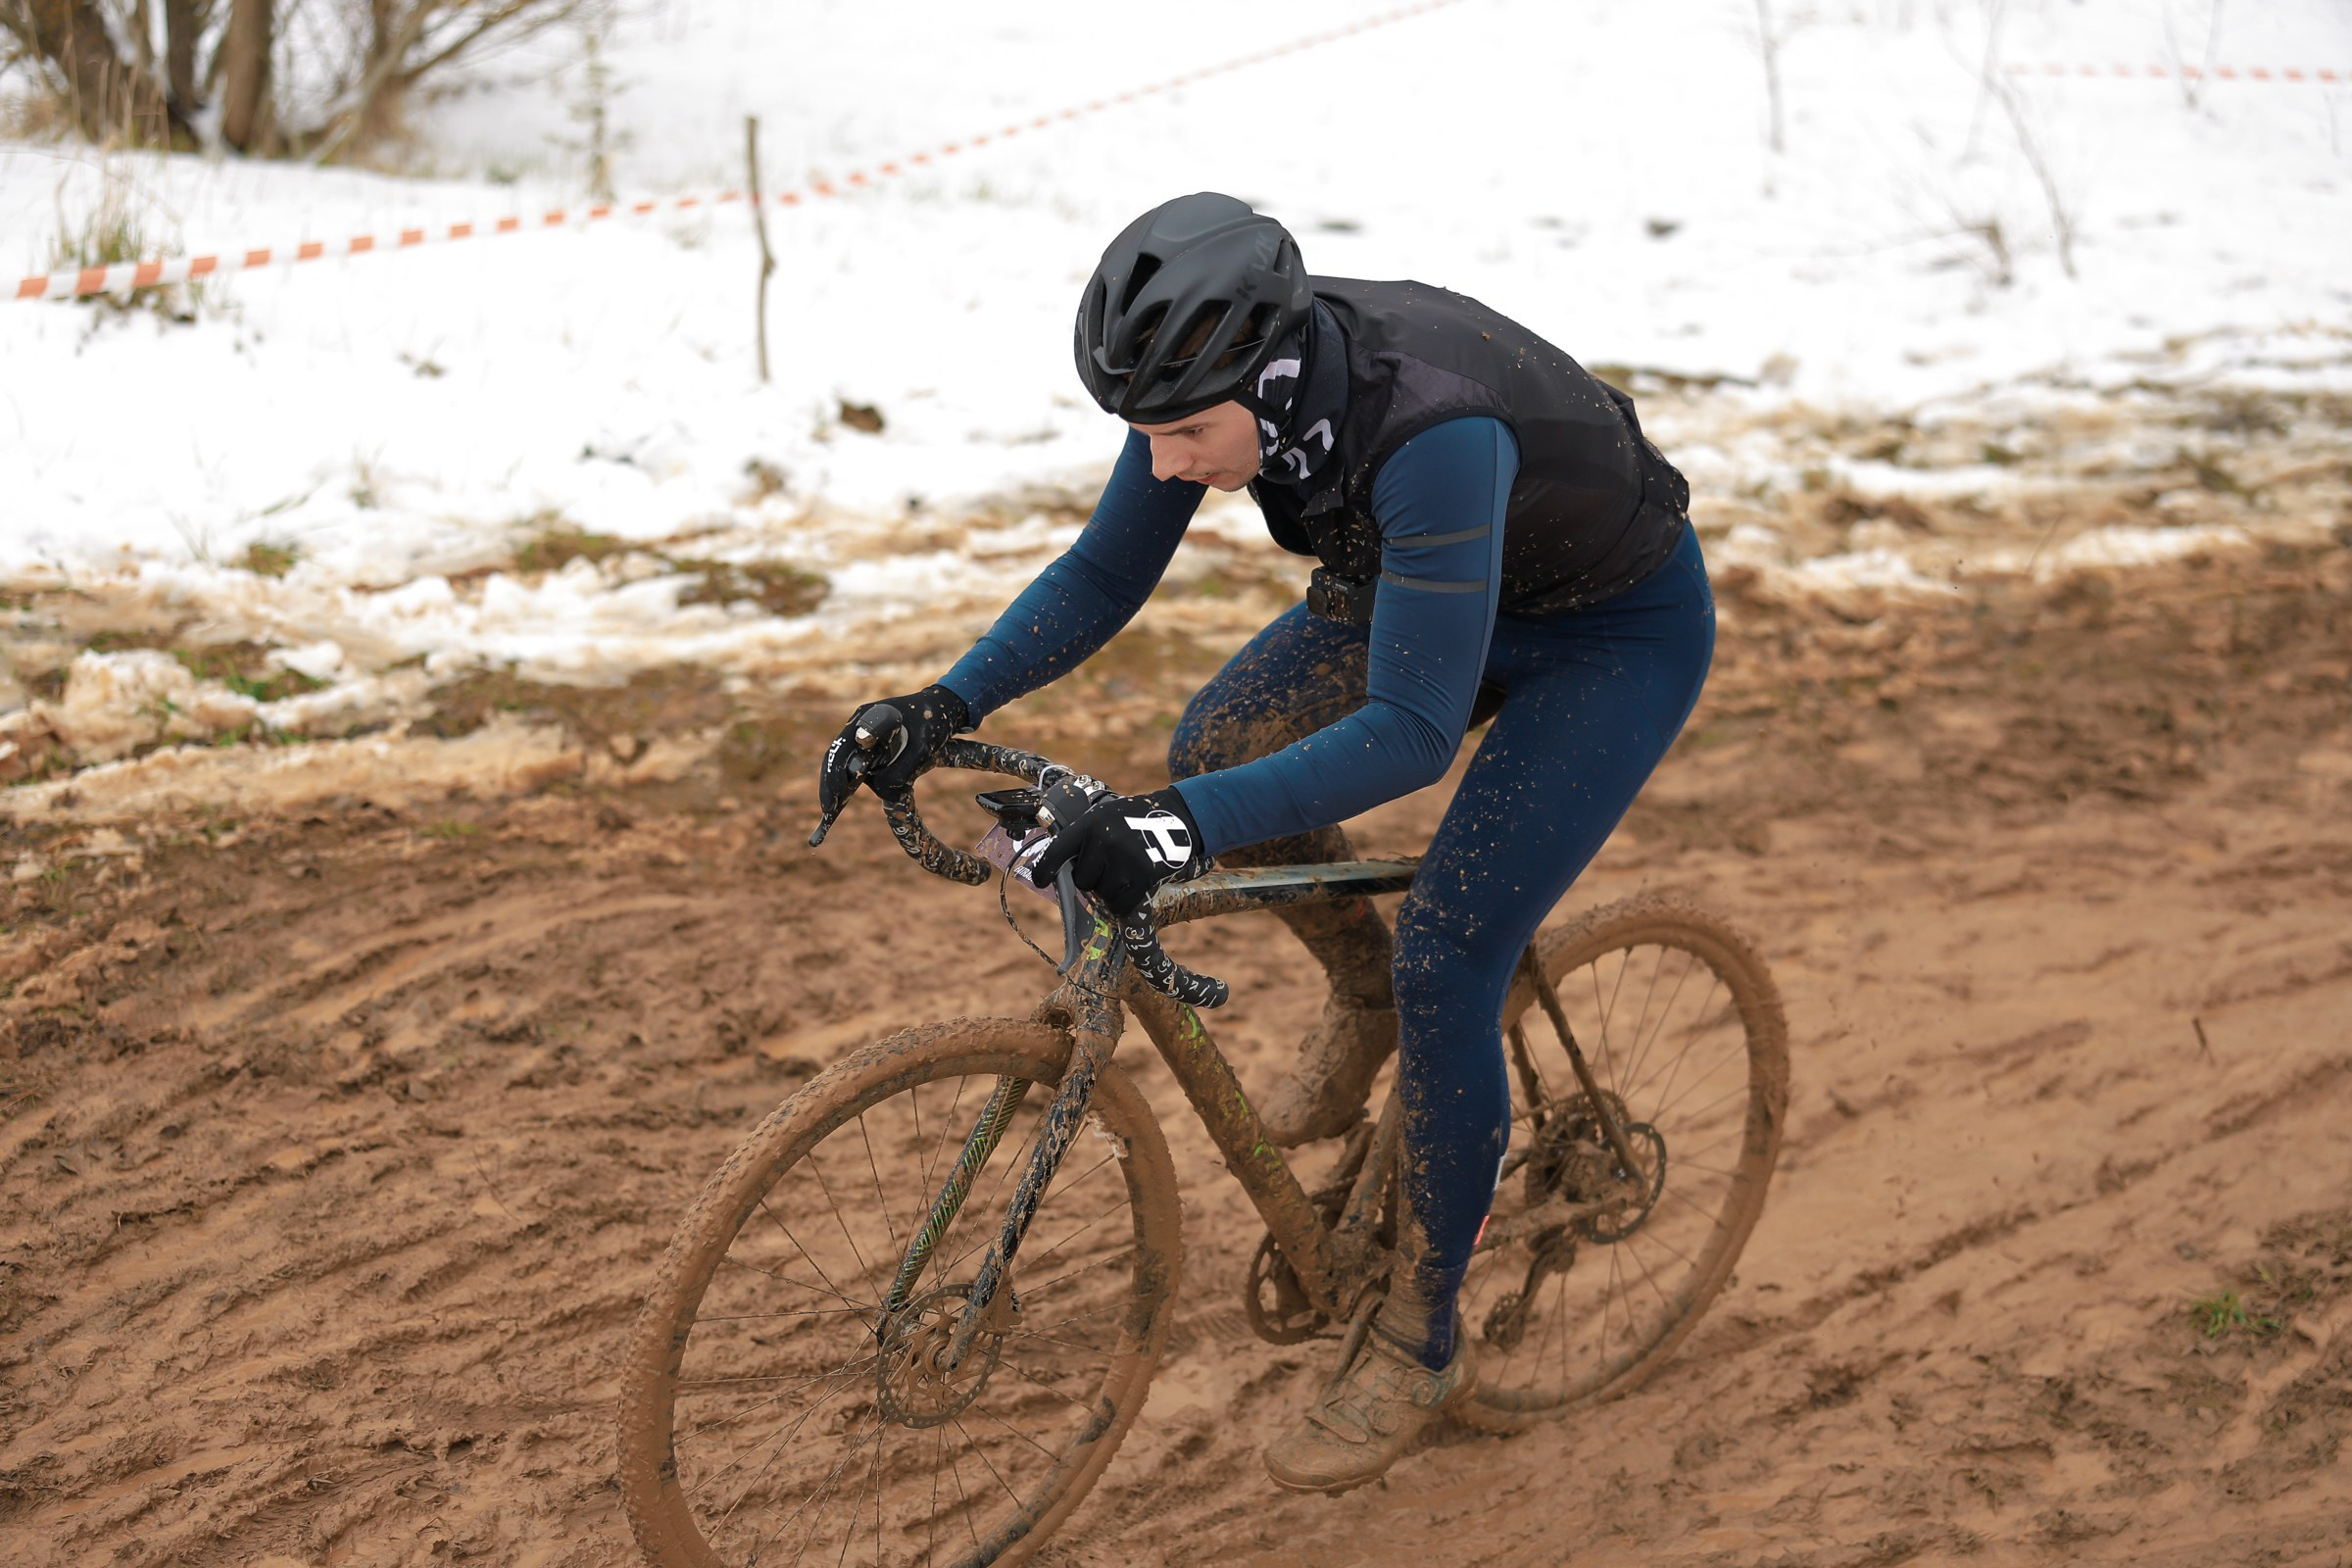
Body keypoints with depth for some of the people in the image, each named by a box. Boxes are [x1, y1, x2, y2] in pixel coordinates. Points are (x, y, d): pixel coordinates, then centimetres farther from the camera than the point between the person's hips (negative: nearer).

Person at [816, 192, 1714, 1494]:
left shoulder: (1430, 428, -42)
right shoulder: (1222, 372, -21)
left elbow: (1413, 731, -43)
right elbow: (1103, 575, -9)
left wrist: (1190, 827, -54)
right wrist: (943, 707, -23)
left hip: (1619, 629, -7)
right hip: (1432, 584, 7)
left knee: (1443, 964, -16)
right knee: (1218, 746, -14)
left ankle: (1421, 1342, 4)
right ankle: (1362, 999, 16)